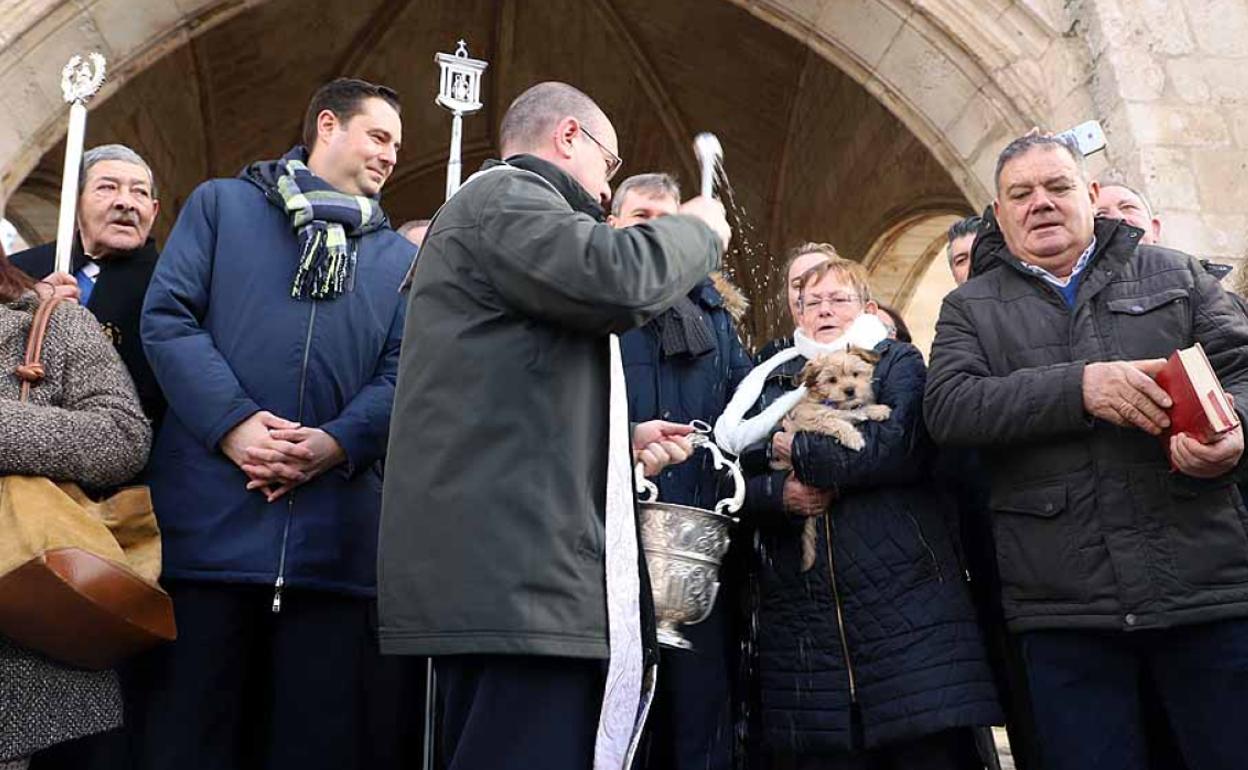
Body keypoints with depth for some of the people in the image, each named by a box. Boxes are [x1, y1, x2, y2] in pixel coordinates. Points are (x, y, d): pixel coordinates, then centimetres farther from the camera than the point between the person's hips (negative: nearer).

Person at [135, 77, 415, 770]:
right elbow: (167, 317, 1)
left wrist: (339, 442, -11)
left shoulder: (400, 258, 19)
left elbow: (404, 372, 8)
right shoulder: (220, 204, 13)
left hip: (334, 526, 2)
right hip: (210, 518, -2)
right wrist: (233, 423, -13)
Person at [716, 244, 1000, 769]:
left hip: (906, 607, -2)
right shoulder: (773, 382, 19)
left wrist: (797, 451, -6)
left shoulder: (899, 364, 10)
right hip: (803, 621, 3)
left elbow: (898, 446, -11)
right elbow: (734, 485, 11)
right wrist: (779, 493, -10)